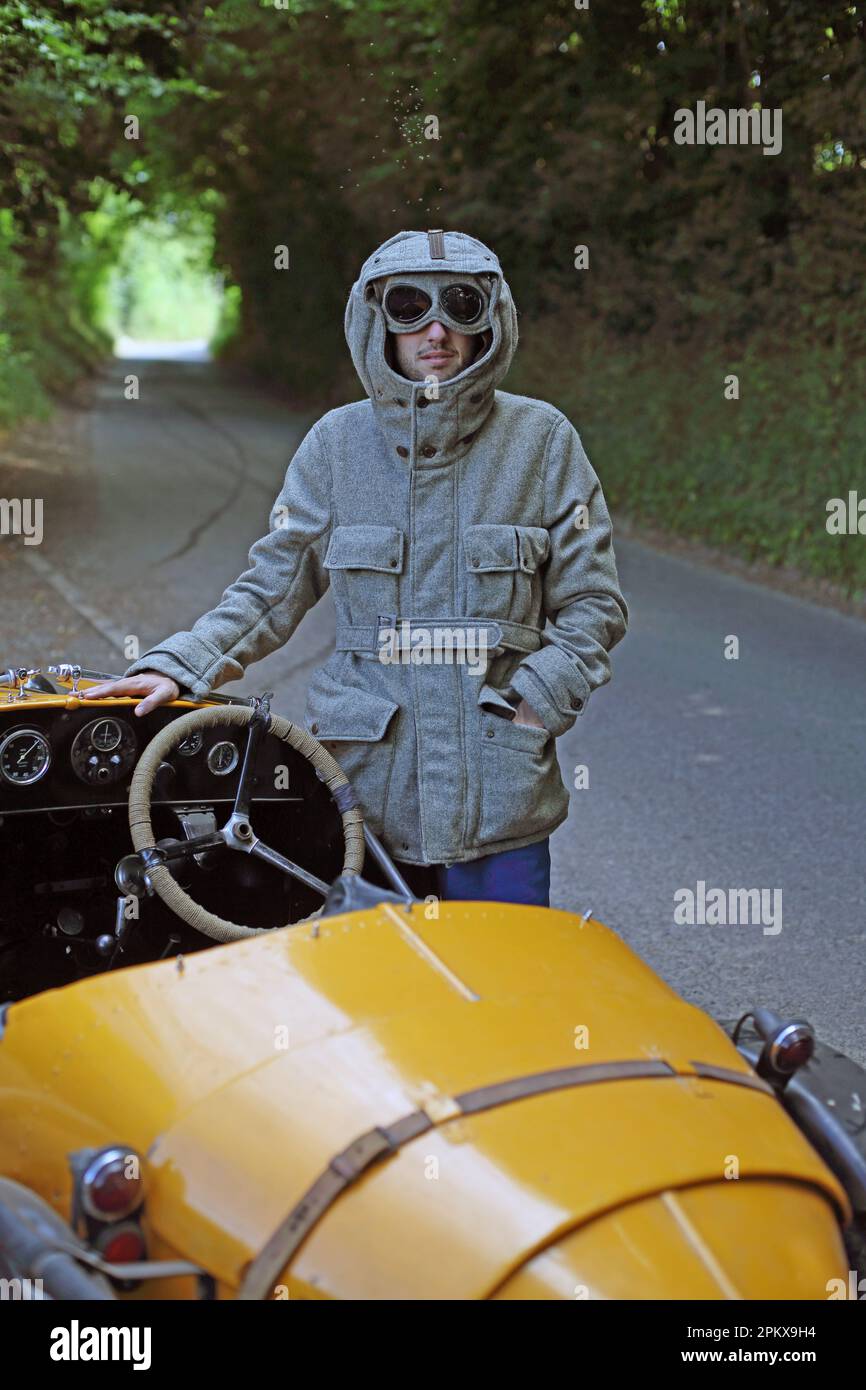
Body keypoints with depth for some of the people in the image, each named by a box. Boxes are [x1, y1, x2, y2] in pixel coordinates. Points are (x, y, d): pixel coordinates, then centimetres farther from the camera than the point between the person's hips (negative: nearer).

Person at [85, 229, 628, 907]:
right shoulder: (337, 441, 3)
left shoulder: (542, 438, 1)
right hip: (365, 781, 1)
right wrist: (178, 666, -6)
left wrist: (535, 702, -8)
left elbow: (594, 602, 4)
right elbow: (274, 585, 7)